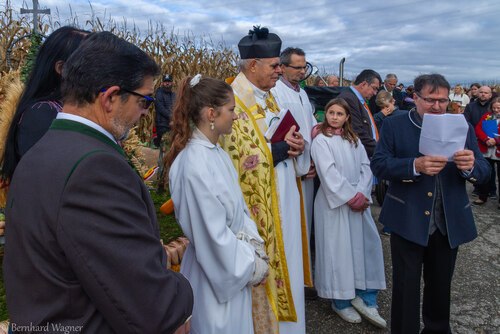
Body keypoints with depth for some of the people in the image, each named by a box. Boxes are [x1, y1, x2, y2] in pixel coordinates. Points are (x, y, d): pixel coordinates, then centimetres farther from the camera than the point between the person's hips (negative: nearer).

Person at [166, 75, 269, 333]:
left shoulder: (216, 152, 0)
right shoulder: (195, 164, -27)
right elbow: (213, 234, -24)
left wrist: (255, 246, -3)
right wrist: (251, 265, -12)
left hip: (235, 265, 8)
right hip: (219, 270, -8)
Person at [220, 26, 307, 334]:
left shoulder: (268, 97, 11)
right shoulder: (234, 103, -18)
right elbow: (240, 159, -23)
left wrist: (295, 145, -5)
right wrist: (281, 147, -17)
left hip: (285, 198, 9)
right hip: (260, 204, -9)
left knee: (285, 260, 20)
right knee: (266, 268, 5)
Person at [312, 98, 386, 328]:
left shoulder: (354, 140, 12)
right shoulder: (320, 141, -5)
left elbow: (366, 167, 5)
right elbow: (329, 174, -14)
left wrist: (361, 194, -10)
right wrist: (350, 197, -15)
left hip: (358, 201, 5)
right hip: (335, 202, -5)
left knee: (368, 244, 2)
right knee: (339, 249, 1)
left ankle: (365, 297, 15)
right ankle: (341, 301, 16)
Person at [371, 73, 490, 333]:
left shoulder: (463, 128, 5)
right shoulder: (394, 125, -3)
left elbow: (484, 172, 2)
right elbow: (378, 165, -12)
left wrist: (470, 166, -22)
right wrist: (415, 165, -28)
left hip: (449, 223, 4)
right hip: (408, 222, -3)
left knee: (440, 285, 19)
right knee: (405, 286, 7)